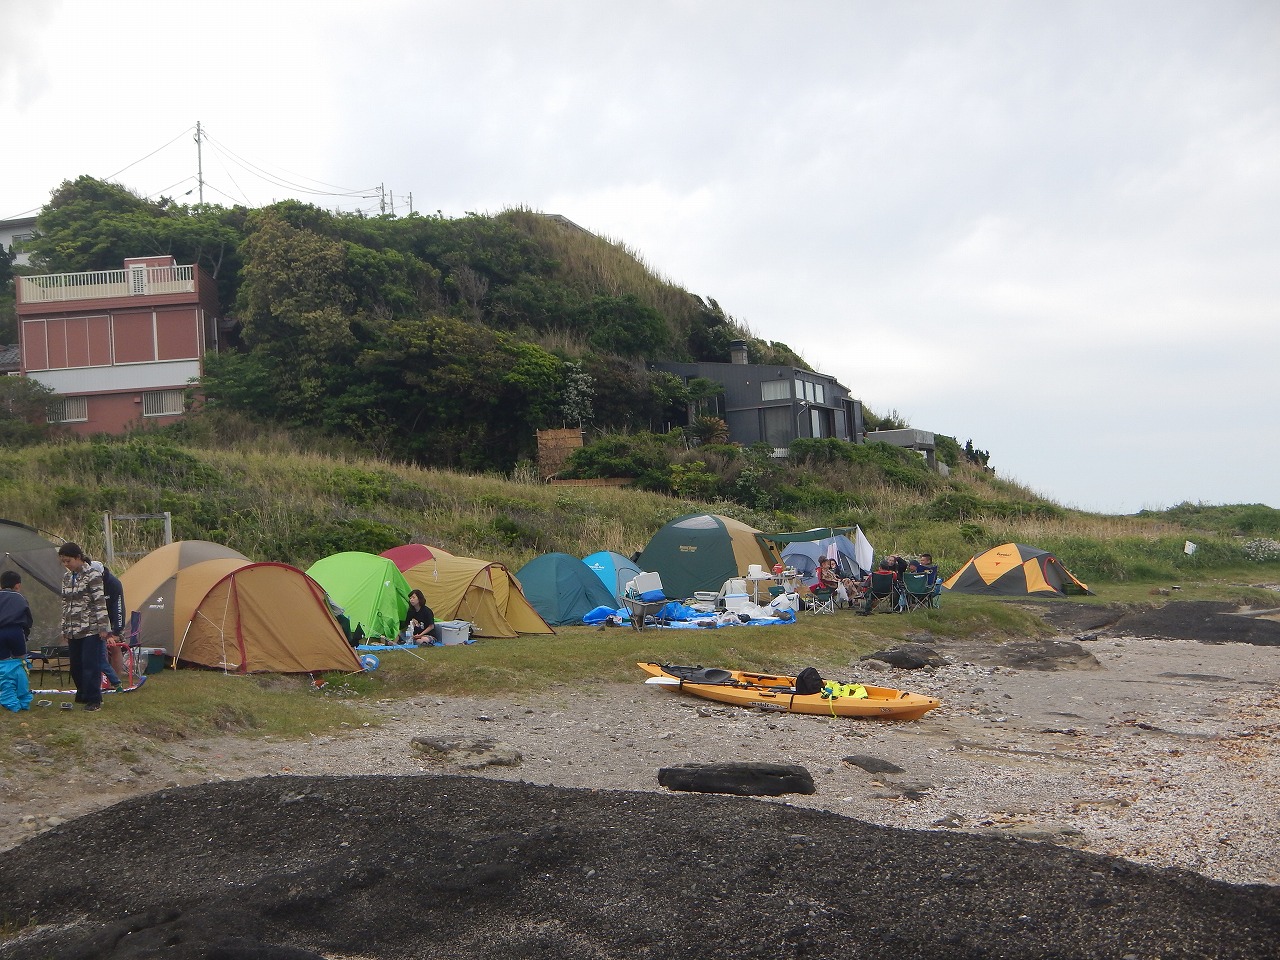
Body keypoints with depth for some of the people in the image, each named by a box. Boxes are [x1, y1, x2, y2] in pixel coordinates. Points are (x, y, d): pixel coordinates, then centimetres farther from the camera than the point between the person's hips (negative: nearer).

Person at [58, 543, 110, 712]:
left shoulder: (92, 575, -11)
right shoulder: (67, 577, 12)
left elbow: (100, 603, -13)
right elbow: (65, 604, 17)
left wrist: (103, 627, -15)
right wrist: (65, 629, 16)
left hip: (91, 629, -7)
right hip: (74, 630, 7)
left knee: (91, 665, -7)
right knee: (76, 665, 10)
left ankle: (93, 700, -1)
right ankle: (83, 695, 24)